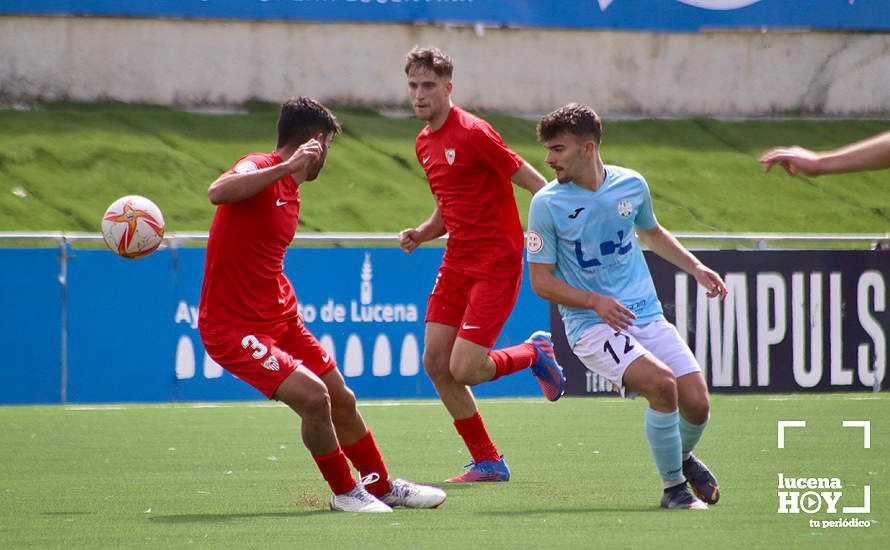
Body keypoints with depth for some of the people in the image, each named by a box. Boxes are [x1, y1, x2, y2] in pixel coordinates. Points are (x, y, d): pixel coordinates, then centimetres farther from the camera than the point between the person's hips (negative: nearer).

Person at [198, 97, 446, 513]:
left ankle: (382, 487, 36)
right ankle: (344, 491, -1)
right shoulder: (259, 168, -17)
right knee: (313, 396, -22)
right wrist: (288, 166, -41)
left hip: (280, 320, 10)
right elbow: (218, 192, -41)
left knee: (342, 401, 16)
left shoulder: (289, 189, 13)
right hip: (233, 327, -10)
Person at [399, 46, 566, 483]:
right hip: (457, 264, 8)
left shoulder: (472, 133, -14)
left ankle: (534, 353, 16)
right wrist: (420, 234, 4)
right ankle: (487, 462, 12)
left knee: (464, 369, -14)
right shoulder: (425, 144, 12)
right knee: (435, 363, 0)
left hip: (496, 263, -8)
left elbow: (536, 184, -14)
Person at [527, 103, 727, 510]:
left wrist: (696, 268, 17)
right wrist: (597, 302, -19)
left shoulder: (631, 185, 3)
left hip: (647, 316, 4)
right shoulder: (547, 204, -9)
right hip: (591, 325, -4)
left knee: (696, 403, -6)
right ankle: (674, 487, -8)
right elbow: (541, 280, -6)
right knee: (661, 383, -28)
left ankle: (683, 458, 32)